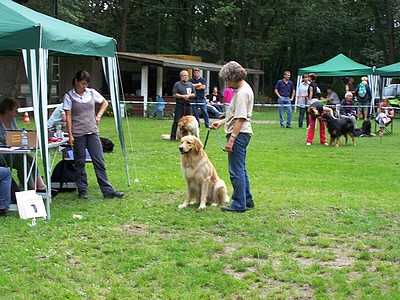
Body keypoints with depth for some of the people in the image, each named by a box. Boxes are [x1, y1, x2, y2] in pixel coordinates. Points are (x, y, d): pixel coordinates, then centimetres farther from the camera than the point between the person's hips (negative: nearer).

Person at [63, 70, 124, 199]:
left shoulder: (92, 93, 6)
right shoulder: (69, 96, -2)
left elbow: (105, 103, 22)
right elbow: (68, 117, -4)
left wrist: (99, 115, 7)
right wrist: (70, 135, -9)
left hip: (92, 132, 3)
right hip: (78, 134, -3)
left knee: (99, 161, 0)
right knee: (79, 163, 4)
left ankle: (108, 191, 0)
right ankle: (82, 191, 15)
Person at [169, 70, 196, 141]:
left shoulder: (191, 84, 15)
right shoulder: (177, 84, 2)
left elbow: (194, 94, 13)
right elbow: (174, 94, -5)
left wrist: (189, 96, -6)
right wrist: (183, 96, -12)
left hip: (188, 105, 4)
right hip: (179, 105, -4)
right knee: (176, 121, -7)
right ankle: (173, 136, -6)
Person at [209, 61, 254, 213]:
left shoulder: (241, 93, -18)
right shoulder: (244, 89, 14)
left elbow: (240, 119, -22)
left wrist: (231, 139, -23)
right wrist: (221, 122, 22)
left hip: (238, 134, -11)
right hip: (241, 133, 11)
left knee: (236, 170, -5)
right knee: (240, 169, 18)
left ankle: (239, 204, 1)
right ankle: (247, 200, 26)